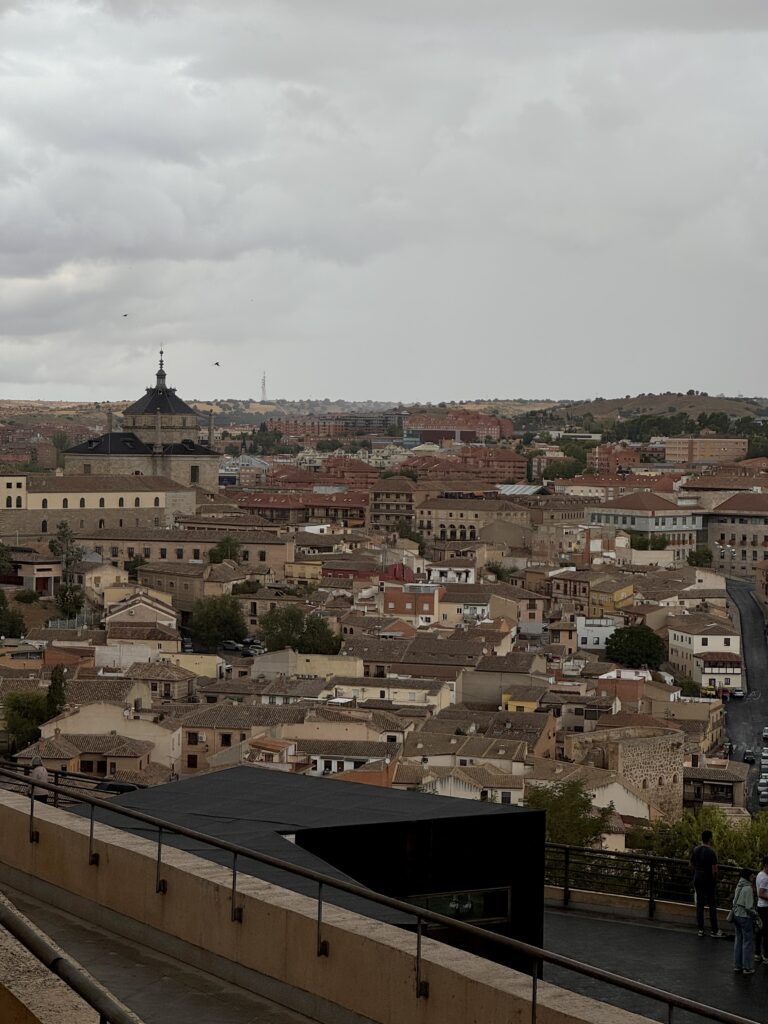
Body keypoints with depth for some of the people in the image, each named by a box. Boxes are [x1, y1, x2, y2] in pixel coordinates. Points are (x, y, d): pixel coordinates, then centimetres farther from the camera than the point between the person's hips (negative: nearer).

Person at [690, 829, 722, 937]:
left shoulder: (696, 850, 1)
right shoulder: (711, 852, -17)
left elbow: (691, 864, 12)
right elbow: (714, 869, -18)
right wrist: (714, 879, -3)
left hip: (697, 880, 5)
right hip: (708, 881, -5)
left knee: (699, 904, 12)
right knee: (712, 905, 3)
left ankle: (700, 929, 13)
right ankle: (714, 930, 5)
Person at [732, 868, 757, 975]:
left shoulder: (739, 886, 6)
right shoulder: (748, 888, -19)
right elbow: (749, 907, -20)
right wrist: (755, 915, -7)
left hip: (737, 916, 8)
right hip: (745, 917, -8)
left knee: (739, 941, 15)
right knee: (748, 942, 3)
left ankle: (737, 966, 21)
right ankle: (747, 967, 8)